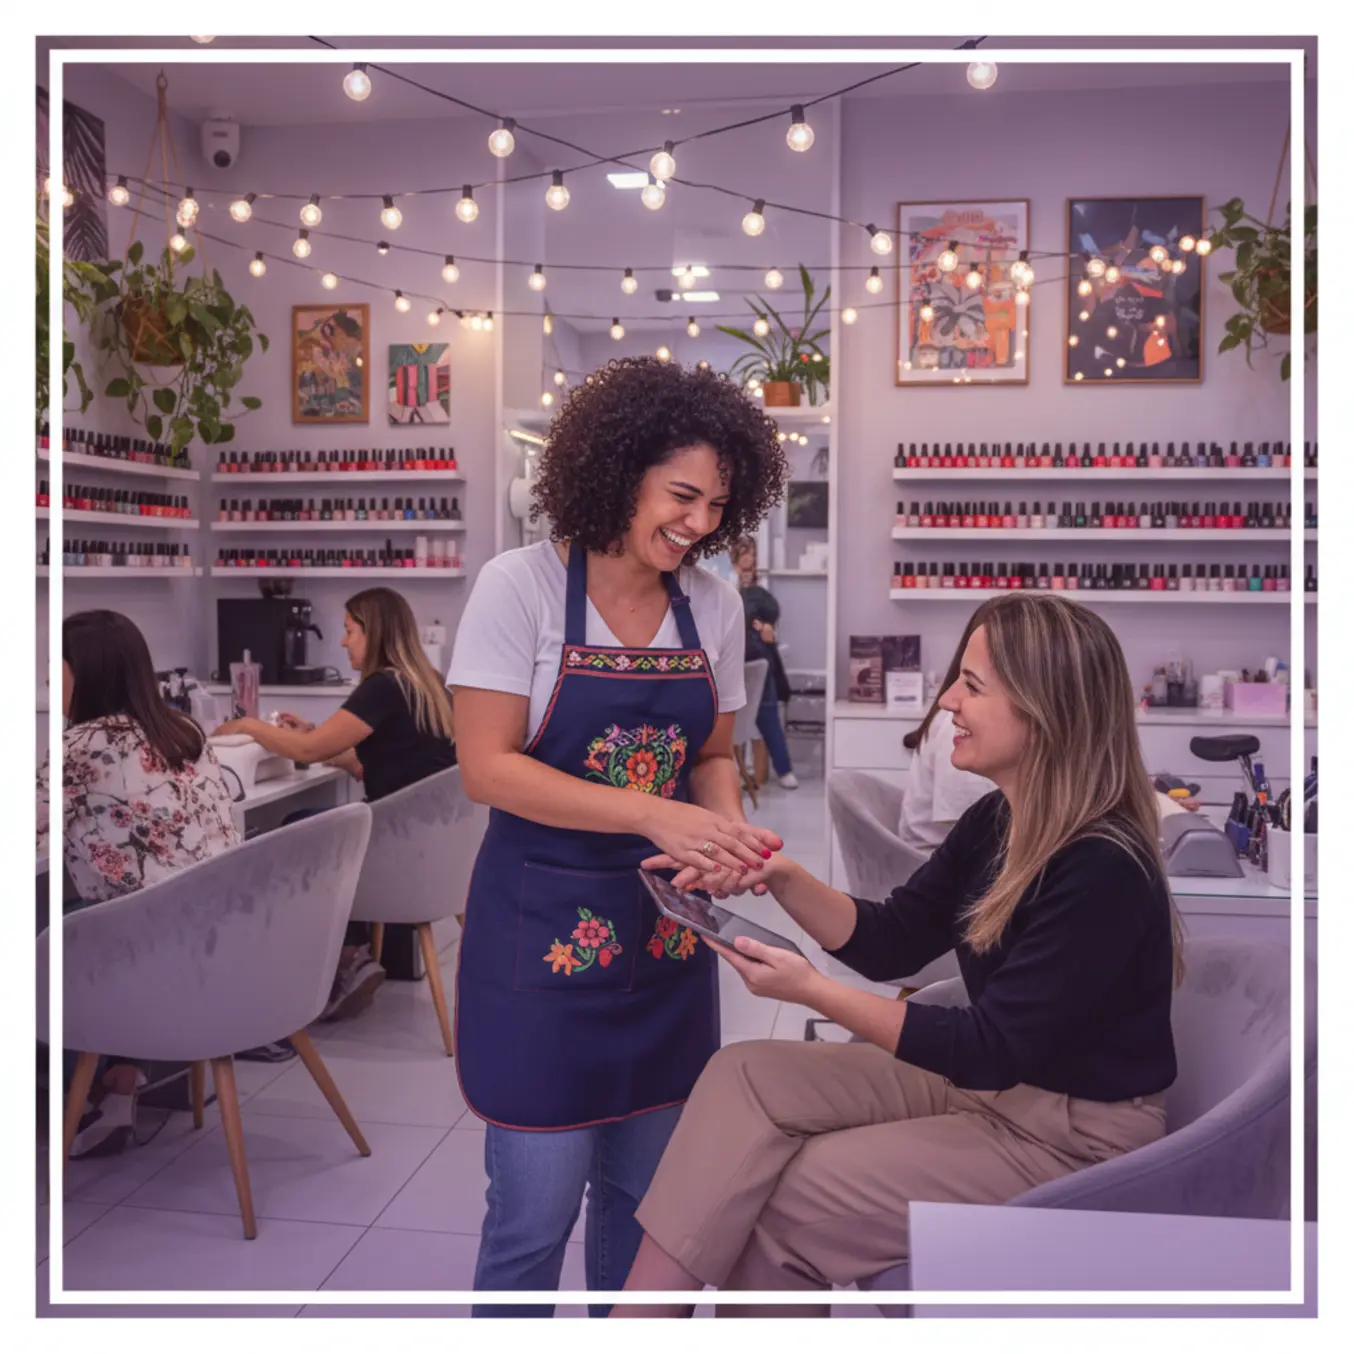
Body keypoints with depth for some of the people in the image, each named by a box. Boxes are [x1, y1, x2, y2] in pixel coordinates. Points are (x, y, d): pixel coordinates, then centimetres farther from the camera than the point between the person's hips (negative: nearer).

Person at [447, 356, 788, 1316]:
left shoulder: (714, 605, 2)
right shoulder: (522, 587, -11)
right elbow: (488, 767, -15)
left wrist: (728, 832, -10)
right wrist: (654, 816, -23)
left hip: (667, 926, 5)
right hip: (545, 929, -4)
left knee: (644, 1192, 16)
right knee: (537, 1206, 3)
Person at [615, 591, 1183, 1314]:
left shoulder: (1103, 869, -25)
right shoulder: (995, 821, 2)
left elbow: (990, 1050, -24)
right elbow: (891, 943, 7)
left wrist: (813, 991, -26)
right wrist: (781, 877, -9)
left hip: (1078, 1138, -8)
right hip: (989, 1083, 8)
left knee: (780, 1205, -14)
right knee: (746, 1075, -8)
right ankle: (638, 1314, -8)